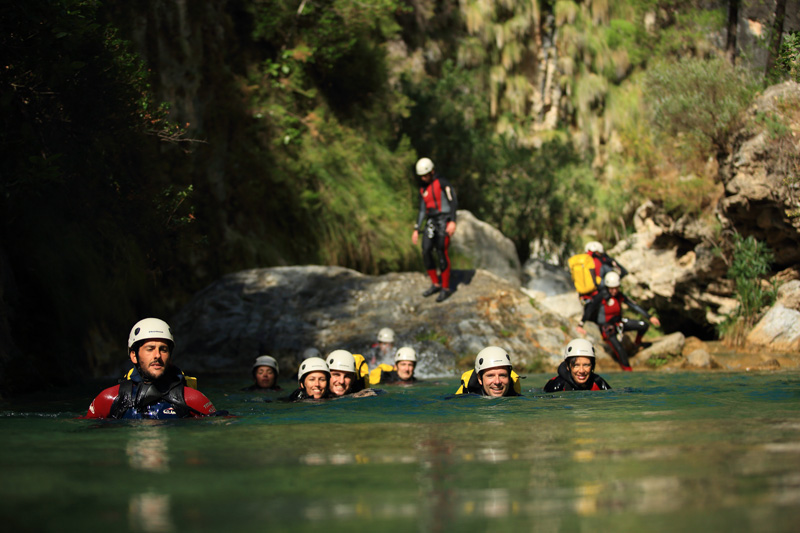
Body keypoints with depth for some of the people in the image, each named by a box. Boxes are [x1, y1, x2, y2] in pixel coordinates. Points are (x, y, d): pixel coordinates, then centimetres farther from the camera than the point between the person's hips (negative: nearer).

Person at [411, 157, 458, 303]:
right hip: (431, 222, 7)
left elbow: (453, 202, -13)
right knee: (426, 252, -1)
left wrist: (453, 222, -24)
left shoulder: (442, 183, -5)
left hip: (444, 221, -7)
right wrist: (416, 230, 14)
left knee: (442, 253, -11)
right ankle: (436, 284, 12)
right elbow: (422, 211, 20)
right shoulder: (423, 190, 16)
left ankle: (446, 288, -3)